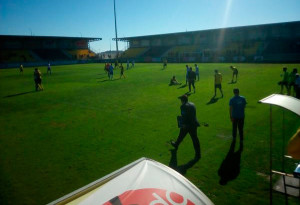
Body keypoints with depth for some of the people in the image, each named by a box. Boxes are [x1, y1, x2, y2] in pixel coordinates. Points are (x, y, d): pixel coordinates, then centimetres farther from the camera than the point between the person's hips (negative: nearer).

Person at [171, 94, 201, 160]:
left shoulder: (183, 106, -15)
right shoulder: (192, 104, 8)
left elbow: (184, 117, -21)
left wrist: (183, 124, -15)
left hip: (186, 125, -6)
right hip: (194, 124, 6)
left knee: (181, 136, 18)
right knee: (195, 138, 7)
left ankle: (176, 144, 44)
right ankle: (198, 154, 9)